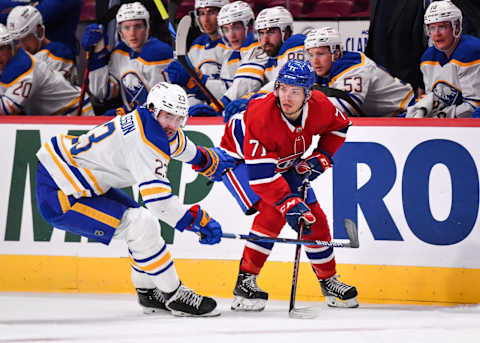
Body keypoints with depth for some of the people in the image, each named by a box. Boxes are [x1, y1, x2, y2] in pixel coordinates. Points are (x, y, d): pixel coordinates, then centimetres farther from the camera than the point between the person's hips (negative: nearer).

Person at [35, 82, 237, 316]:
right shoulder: (143, 143, -25)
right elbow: (159, 200, -31)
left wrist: (212, 159, 46)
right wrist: (199, 220, -24)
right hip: (58, 196, -11)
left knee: (142, 218, 18)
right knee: (140, 226, -17)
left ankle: (149, 293, 29)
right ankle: (174, 296, -6)